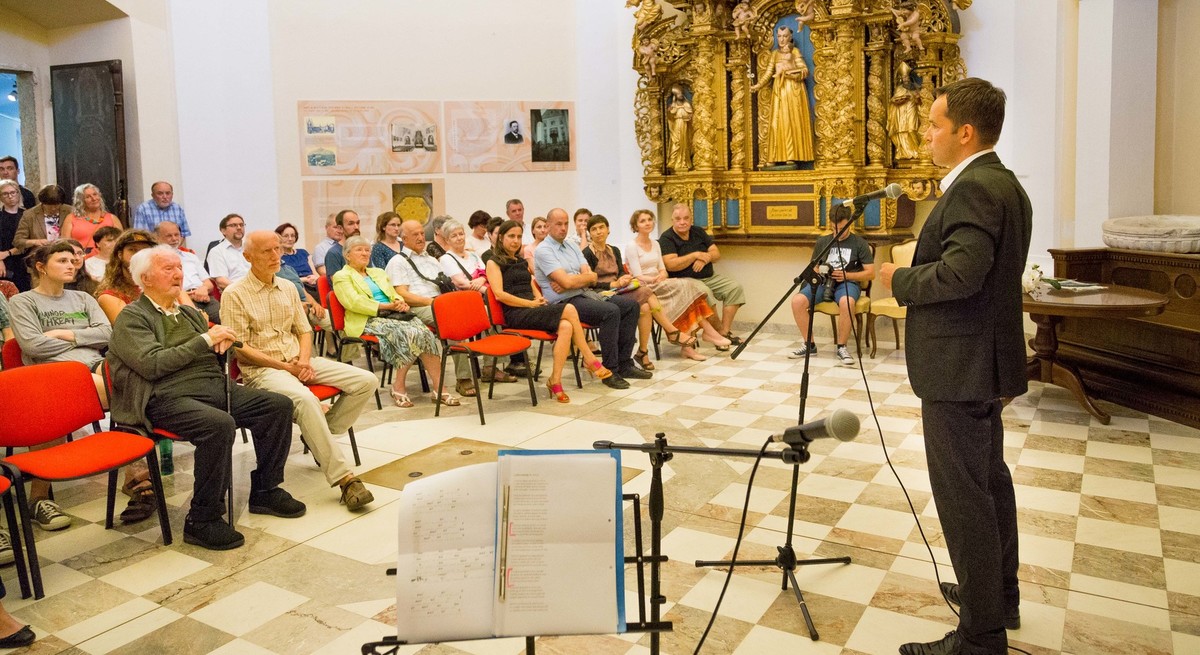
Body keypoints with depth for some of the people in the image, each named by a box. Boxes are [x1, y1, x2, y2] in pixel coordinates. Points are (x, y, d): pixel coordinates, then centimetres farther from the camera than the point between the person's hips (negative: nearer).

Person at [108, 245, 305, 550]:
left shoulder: (189, 313, 23)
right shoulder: (131, 318, 0)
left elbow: (216, 353, 29)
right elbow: (153, 364, -15)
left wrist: (223, 341, 3)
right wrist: (205, 340, -13)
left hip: (217, 386, 8)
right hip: (168, 397, -8)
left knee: (279, 405, -7)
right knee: (220, 424, -36)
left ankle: (265, 491, 8)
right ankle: (202, 521, -22)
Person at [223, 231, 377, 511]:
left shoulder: (288, 287, 14)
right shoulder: (234, 294, -5)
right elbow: (239, 348, -9)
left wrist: (304, 361, -4)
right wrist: (285, 367, -13)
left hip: (299, 362, 7)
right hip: (262, 369, -7)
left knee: (365, 381, -11)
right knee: (304, 399, -38)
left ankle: (322, 438, 1)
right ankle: (344, 478, -36)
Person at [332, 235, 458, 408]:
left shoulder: (378, 273, 31)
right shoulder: (342, 276, 9)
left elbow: (394, 294, 23)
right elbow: (354, 303, -8)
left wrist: (400, 302, -3)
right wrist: (387, 306, -14)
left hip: (393, 315, 6)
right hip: (368, 321, -6)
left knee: (425, 333, -25)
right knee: (408, 333, -32)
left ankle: (438, 388, -29)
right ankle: (398, 387, -22)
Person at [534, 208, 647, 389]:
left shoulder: (572, 246, 17)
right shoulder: (543, 250, -7)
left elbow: (592, 279, 6)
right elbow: (566, 282, -19)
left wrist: (571, 281, -13)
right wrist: (587, 277, -1)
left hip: (585, 294, 9)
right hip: (564, 303, -8)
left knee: (631, 305, -4)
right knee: (611, 311, -29)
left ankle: (624, 364, -2)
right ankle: (610, 371, -20)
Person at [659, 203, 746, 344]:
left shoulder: (698, 232, 13)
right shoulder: (666, 238, -6)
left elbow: (716, 253, 11)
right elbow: (671, 265, -19)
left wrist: (706, 258, -13)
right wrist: (696, 255, -14)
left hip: (710, 277, 7)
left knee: (735, 287, -11)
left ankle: (724, 331, -13)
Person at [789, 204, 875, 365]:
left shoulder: (860, 243, 6)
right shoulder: (822, 242, 16)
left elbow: (870, 273, 1)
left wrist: (847, 275, -14)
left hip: (848, 282, -3)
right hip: (823, 281, 3)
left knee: (846, 302, -41)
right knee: (797, 300, -26)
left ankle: (840, 346, -21)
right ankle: (809, 345, -10)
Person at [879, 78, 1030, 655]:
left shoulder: (974, 188, -19)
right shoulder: (1004, 184, 14)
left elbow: (959, 274, -30)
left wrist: (900, 278, -14)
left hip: (958, 368, -11)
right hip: (986, 364, 11)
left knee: (963, 495, -4)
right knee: (990, 481, 21)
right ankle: (999, 595, 37)